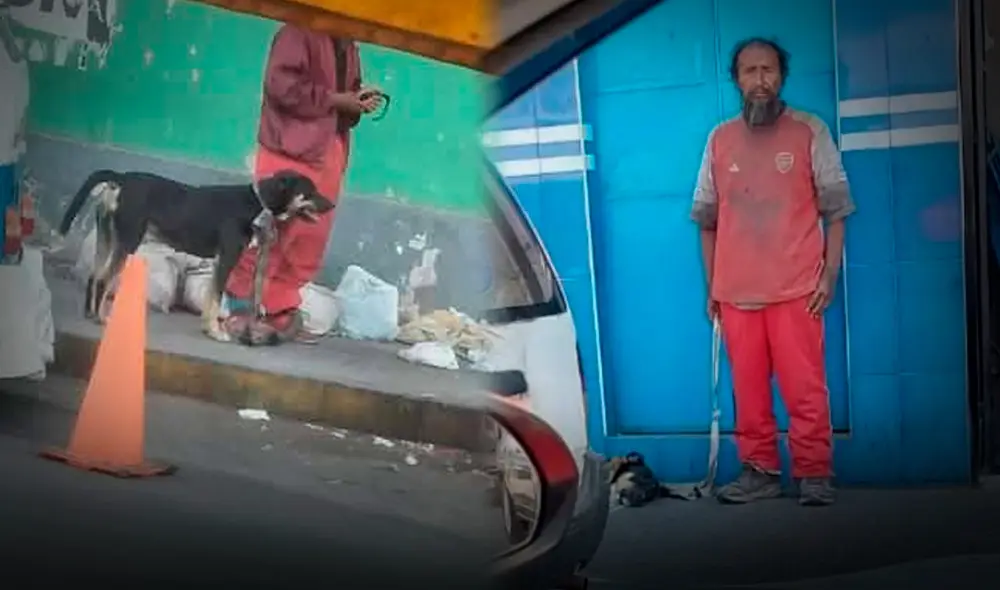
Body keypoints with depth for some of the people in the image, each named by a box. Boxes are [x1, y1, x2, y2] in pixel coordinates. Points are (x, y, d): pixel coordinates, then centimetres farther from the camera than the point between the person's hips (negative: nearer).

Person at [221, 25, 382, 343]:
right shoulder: (299, 32, -5)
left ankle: (280, 314, 11)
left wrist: (358, 102, 5)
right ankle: (239, 307, 0)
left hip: (330, 152, 8)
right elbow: (282, 84, -17)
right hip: (291, 149, -8)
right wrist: (335, 99, -15)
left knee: (310, 244, 5)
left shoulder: (347, 46, 19)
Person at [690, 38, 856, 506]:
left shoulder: (809, 131, 3)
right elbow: (708, 219, 16)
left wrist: (830, 273, -4)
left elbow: (835, 209, 4)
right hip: (736, 292, 3)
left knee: (805, 389, -4)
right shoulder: (719, 140, 11)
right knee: (748, 390, 5)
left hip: (796, 289, -3)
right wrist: (710, 286, 13)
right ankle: (759, 471, 14)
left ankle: (814, 474, 4)